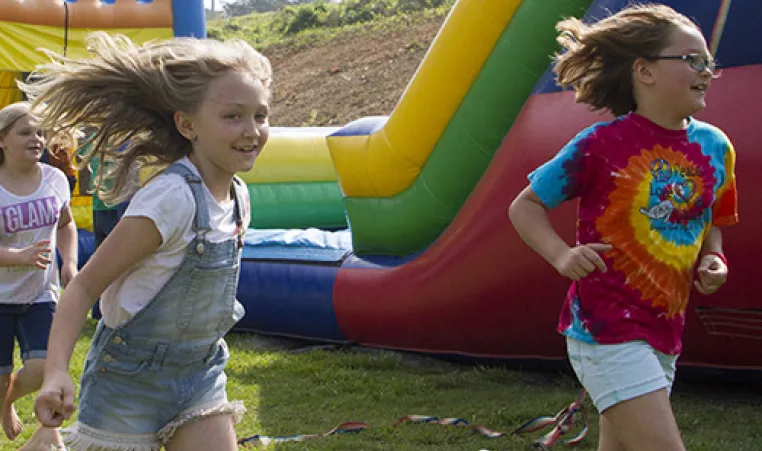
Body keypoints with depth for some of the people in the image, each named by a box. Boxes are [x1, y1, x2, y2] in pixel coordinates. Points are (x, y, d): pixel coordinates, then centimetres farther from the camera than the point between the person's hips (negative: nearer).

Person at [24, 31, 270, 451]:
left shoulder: (238, 196, -2)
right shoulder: (170, 199, -24)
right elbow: (85, 285, -22)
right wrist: (56, 371, -34)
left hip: (200, 371, 7)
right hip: (132, 375, -6)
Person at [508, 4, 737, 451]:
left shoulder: (716, 147, 6)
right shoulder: (601, 146, -11)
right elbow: (525, 206, -2)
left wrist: (713, 261, 2)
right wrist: (562, 255, -19)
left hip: (664, 331, 7)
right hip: (606, 327, -7)